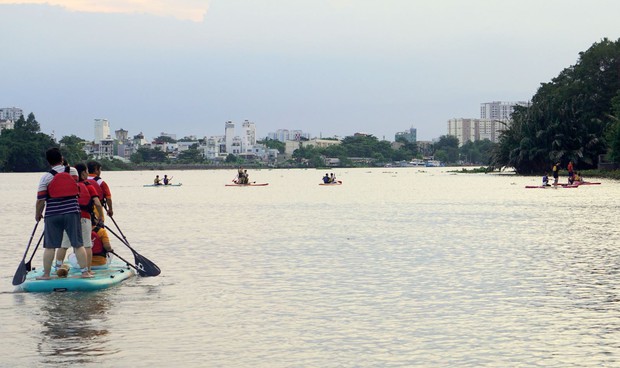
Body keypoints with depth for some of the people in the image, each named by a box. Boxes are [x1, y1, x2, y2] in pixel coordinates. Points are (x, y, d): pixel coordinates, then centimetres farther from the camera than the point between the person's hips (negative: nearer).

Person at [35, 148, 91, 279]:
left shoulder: (46, 177, -6)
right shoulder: (73, 171, 2)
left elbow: (40, 200, -5)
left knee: (49, 246, 4)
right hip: (72, 213, 2)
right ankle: (85, 272, 3)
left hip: (52, 215, -2)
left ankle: (46, 274, 6)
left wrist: (37, 214, 10)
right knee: (78, 244, 4)